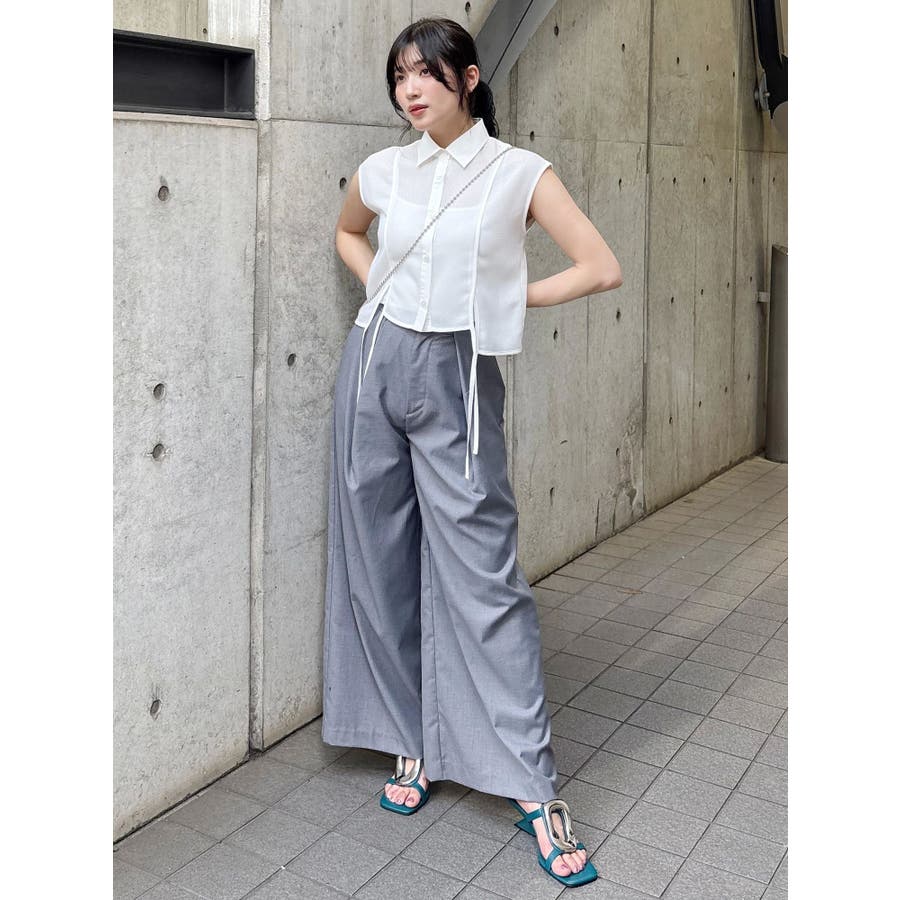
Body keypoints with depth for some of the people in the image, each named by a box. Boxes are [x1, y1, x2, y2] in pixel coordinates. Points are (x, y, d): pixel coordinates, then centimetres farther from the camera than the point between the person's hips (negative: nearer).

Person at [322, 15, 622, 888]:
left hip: (456, 375, -4)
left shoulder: (518, 172, -2)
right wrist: (379, 286, 11)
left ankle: (533, 787, 3)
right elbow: (346, 232, 29)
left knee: (483, 577, -6)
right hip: (375, 363, 4)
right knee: (380, 567, 8)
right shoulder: (383, 170, 8)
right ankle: (411, 739, 26)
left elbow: (601, 268, -5)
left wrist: (505, 296, -3)